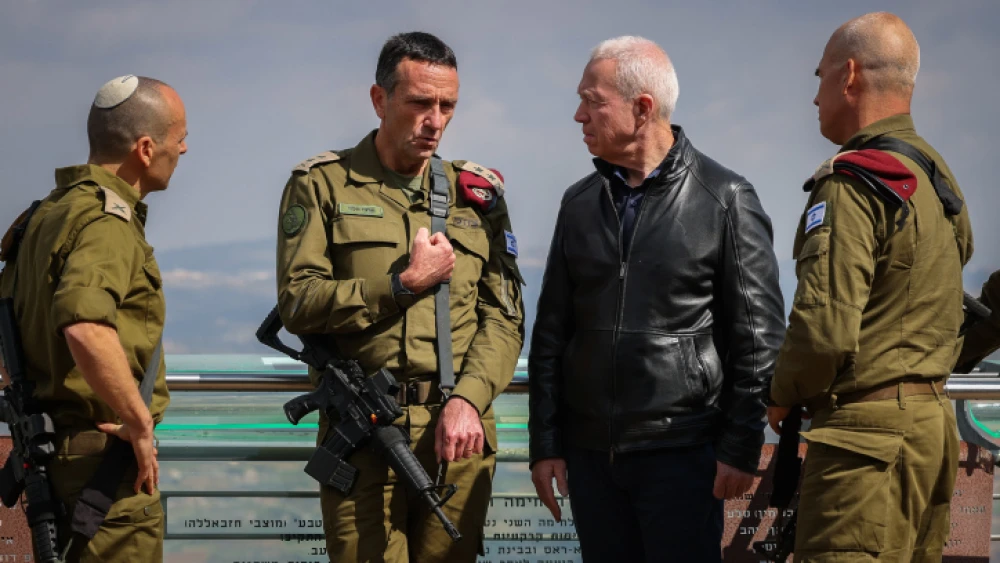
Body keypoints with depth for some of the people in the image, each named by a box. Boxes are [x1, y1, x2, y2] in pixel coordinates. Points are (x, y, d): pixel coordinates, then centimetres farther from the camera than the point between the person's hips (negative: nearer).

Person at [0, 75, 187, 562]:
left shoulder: (50, 211, 12)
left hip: (52, 443, 10)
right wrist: (140, 423, -27)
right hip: (102, 448, -10)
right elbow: (86, 327, -37)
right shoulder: (107, 223, -19)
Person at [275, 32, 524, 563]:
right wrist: (406, 284, -10)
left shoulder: (477, 194, 12)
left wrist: (468, 399, -9)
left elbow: (504, 317, 6)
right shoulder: (323, 184, 3)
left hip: (458, 433, 3)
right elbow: (297, 303, -6)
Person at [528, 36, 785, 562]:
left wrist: (742, 446, -9)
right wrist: (546, 444, 7)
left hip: (682, 451, -4)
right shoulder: (580, 202, 9)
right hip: (590, 452, 5)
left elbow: (758, 335, -5)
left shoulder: (725, 199, -5)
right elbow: (551, 332, 12)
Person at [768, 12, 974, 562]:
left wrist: (782, 395, -3)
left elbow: (825, 328, -21)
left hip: (869, 432, -10)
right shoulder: (937, 176, 14)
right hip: (933, 419, 10)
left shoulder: (850, 185, -15)